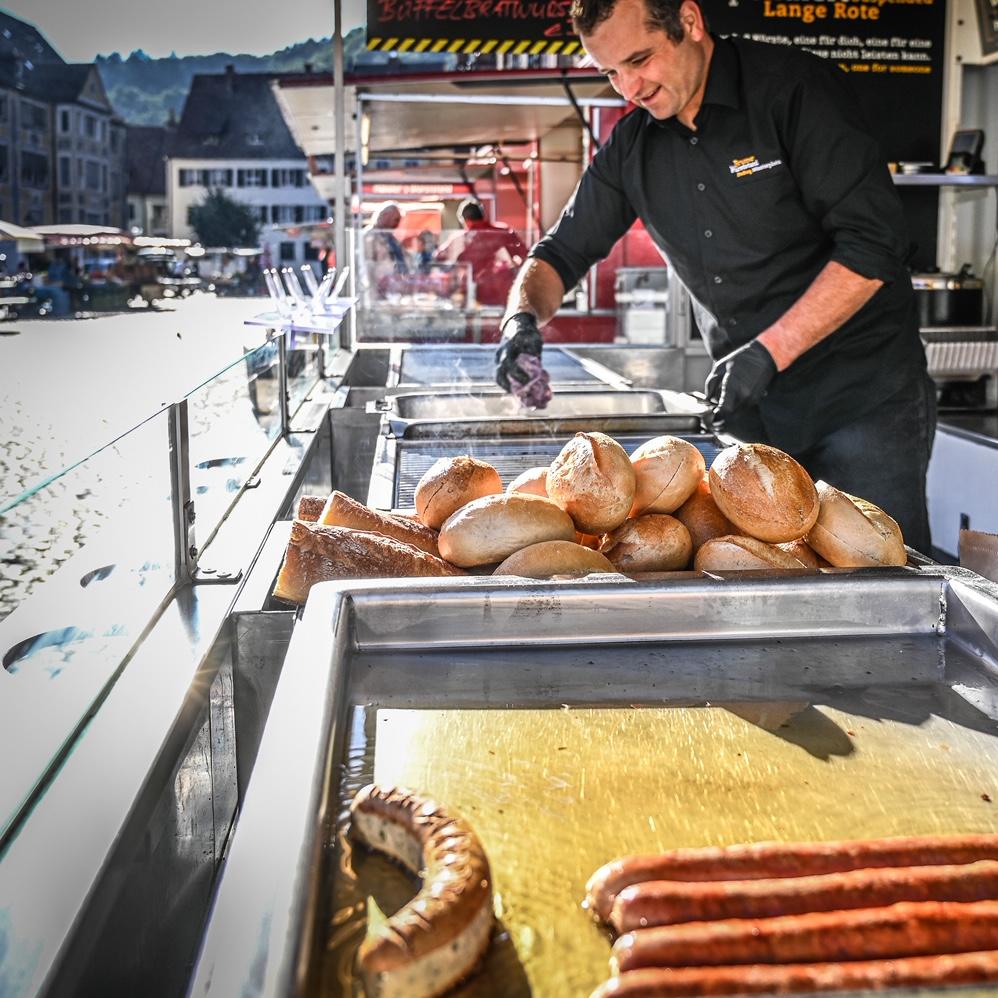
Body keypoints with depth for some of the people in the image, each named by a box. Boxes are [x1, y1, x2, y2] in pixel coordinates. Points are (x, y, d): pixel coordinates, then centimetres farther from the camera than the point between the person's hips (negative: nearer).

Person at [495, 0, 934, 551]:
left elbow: (872, 243, -17)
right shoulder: (631, 146, 5)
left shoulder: (795, 87, -12)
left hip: (863, 396, -4)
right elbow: (562, 251, 12)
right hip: (752, 408, 5)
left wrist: (770, 351, -22)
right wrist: (523, 315, -11)